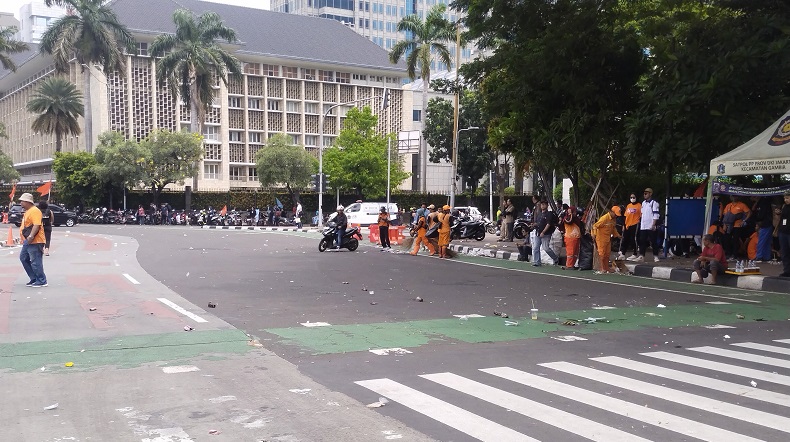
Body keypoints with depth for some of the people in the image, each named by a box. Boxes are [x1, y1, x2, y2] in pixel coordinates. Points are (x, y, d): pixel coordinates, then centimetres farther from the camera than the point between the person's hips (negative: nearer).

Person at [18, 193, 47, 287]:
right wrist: (24, 238, 24)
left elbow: (37, 225, -26)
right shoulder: (27, 211, 18)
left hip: (35, 241, -11)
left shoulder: (35, 211, -15)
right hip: (28, 241, 11)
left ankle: (42, 281, 1)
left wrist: (31, 236, -33)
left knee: (35, 262, -8)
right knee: (23, 258, 16)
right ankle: (34, 279, 21)